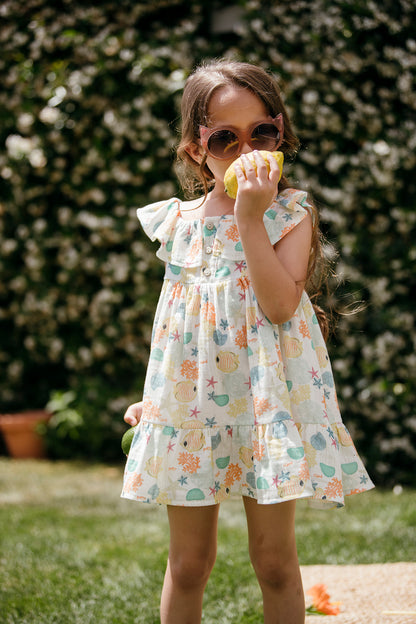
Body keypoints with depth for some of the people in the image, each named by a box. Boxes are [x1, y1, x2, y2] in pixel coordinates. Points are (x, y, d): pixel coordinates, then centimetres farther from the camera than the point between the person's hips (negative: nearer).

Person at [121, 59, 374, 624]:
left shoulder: (291, 214, -4)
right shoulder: (177, 222, 6)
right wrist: (152, 396, 17)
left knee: (275, 559, 5)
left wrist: (251, 217, -19)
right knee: (188, 562, 9)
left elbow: (279, 305, -18)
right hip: (190, 402, 3)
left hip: (267, 400, -3)